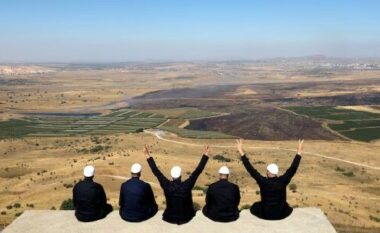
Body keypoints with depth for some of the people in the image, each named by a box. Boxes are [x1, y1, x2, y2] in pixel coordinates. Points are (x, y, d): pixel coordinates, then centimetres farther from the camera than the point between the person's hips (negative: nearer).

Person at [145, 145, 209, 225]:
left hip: (170, 218, 1)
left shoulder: (167, 185, -21)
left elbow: (156, 171, -15)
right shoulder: (187, 185, -24)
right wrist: (205, 155, -18)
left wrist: (148, 156, -9)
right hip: (186, 218, -1)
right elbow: (198, 170, -22)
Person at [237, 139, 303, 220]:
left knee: (255, 206, 29)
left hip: (265, 215, -1)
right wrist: (299, 152, -8)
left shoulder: (263, 182, -21)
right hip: (281, 215, 1)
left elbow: (250, 169, -20)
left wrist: (242, 152, -19)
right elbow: (293, 169, -14)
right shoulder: (282, 181, -19)